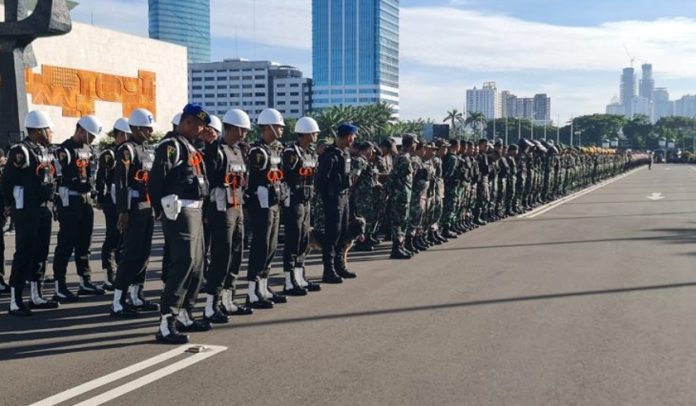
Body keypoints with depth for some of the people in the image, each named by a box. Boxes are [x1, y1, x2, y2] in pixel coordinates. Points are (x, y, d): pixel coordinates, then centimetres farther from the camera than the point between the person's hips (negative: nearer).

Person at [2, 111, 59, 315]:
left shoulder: (45, 151, 12)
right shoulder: (21, 151, -15)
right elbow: (7, 181, -14)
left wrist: (48, 198, 13)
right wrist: (12, 204, -6)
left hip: (43, 208, 9)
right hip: (26, 211, -9)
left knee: (40, 252, 13)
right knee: (24, 253, -6)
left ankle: (36, 296, 24)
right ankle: (15, 302, 0)